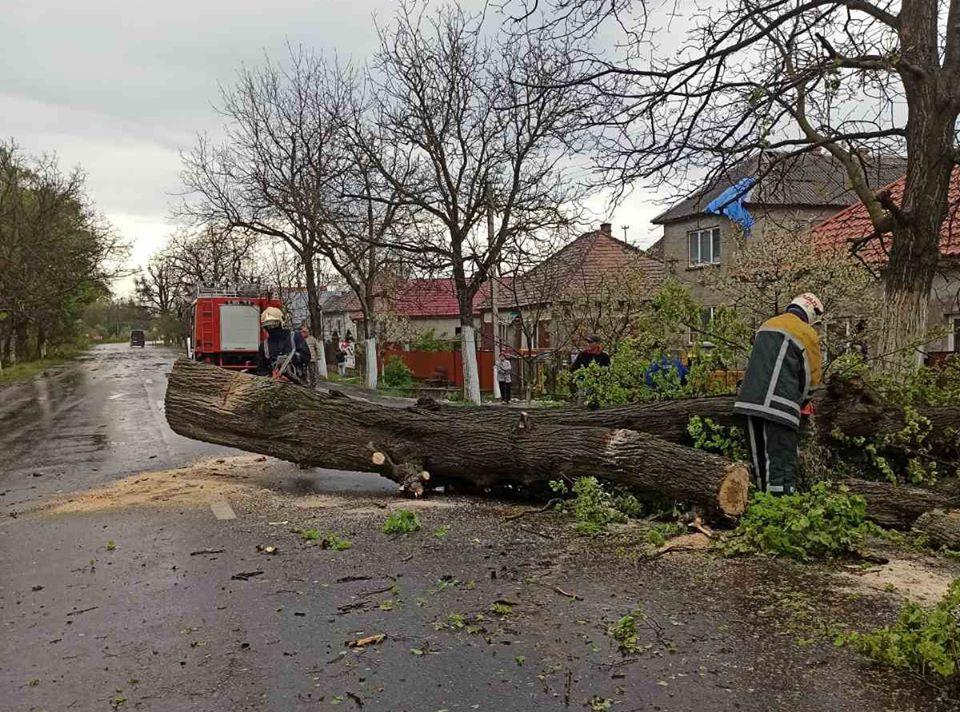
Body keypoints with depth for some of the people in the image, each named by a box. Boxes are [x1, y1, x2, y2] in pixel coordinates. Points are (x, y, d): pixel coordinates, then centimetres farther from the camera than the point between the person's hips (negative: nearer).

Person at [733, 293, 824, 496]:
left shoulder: (767, 325, 21)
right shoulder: (807, 334, 1)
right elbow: (812, 376, 6)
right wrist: (803, 401, 25)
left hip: (750, 401, 7)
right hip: (778, 406, -7)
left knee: (760, 460, 14)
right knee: (782, 463, -7)